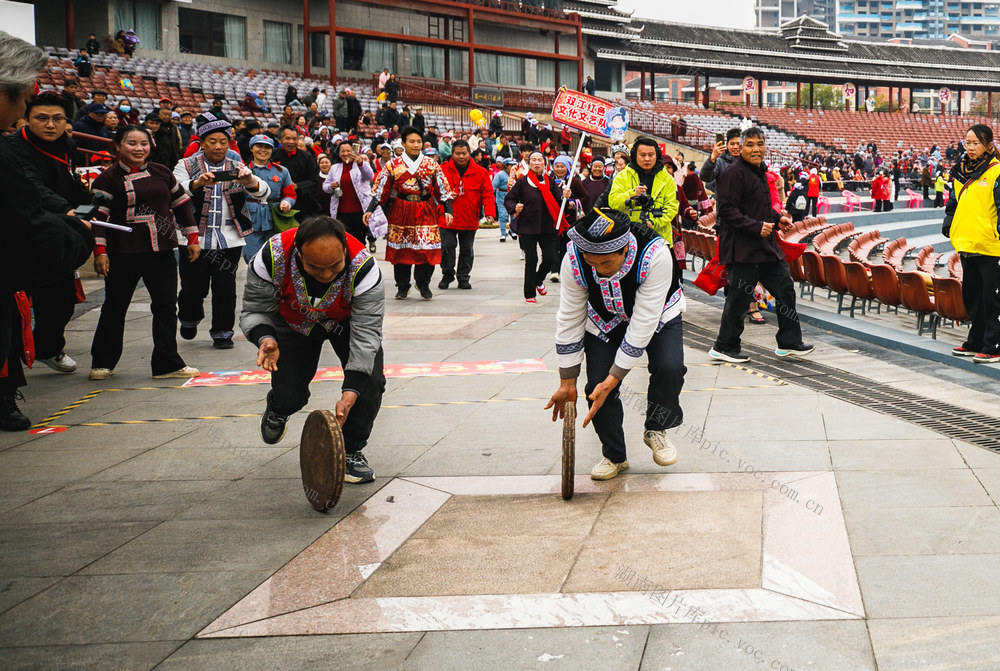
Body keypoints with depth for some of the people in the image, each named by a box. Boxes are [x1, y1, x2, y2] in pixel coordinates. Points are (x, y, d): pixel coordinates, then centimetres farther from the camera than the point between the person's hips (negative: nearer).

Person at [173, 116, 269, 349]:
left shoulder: (237, 168, 10)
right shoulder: (187, 166, 5)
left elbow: (264, 192, -4)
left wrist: (250, 181, -26)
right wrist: (197, 183, -32)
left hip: (229, 240, 1)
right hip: (196, 238, -1)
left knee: (225, 286, -2)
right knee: (192, 286, 4)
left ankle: (222, 332, 11)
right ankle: (189, 319, 33)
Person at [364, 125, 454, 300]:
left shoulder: (431, 164, 5)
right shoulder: (393, 164, 2)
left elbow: (443, 188, 6)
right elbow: (380, 188, 1)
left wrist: (448, 210, -2)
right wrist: (370, 210, -7)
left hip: (426, 212, 0)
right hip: (401, 212, 0)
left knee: (427, 248, -5)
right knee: (401, 250, 3)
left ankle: (423, 285, 13)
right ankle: (402, 287, 16)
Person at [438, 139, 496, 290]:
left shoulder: (480, 172, 0)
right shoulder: (443, 170, -1)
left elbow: (487, 194, 0)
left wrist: (490, 213, -12)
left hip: (469, 220, 1)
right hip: (447, 219, -1)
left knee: (467, 250, 9)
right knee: (447, 247, 0)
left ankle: (464, 278, 22)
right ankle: (447, 275, 19)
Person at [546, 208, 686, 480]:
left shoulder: (655, 255, -40)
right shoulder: (573, 260, -31)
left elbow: (643, 325, -35)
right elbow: (569, 320, -19)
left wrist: (612, 381, -35)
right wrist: (567, 383, -15)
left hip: (657, 315, -2)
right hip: (605, 320, 2)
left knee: (670, 368, -26)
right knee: (596, 385, -12)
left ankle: (656, 429, 3)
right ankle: (614, 455, 13)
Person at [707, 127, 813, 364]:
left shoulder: (759, 171, 17)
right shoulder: (734, 174, -13)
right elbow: (728, 210, -20)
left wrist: (778, 218, 10)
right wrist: (756, 226, -25)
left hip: (766, 246, 10)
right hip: (743, 249, -10)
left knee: (785, 288, 10)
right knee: (739, 298, -2)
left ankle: (789, 343, 19)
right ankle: (724, 347, 11)